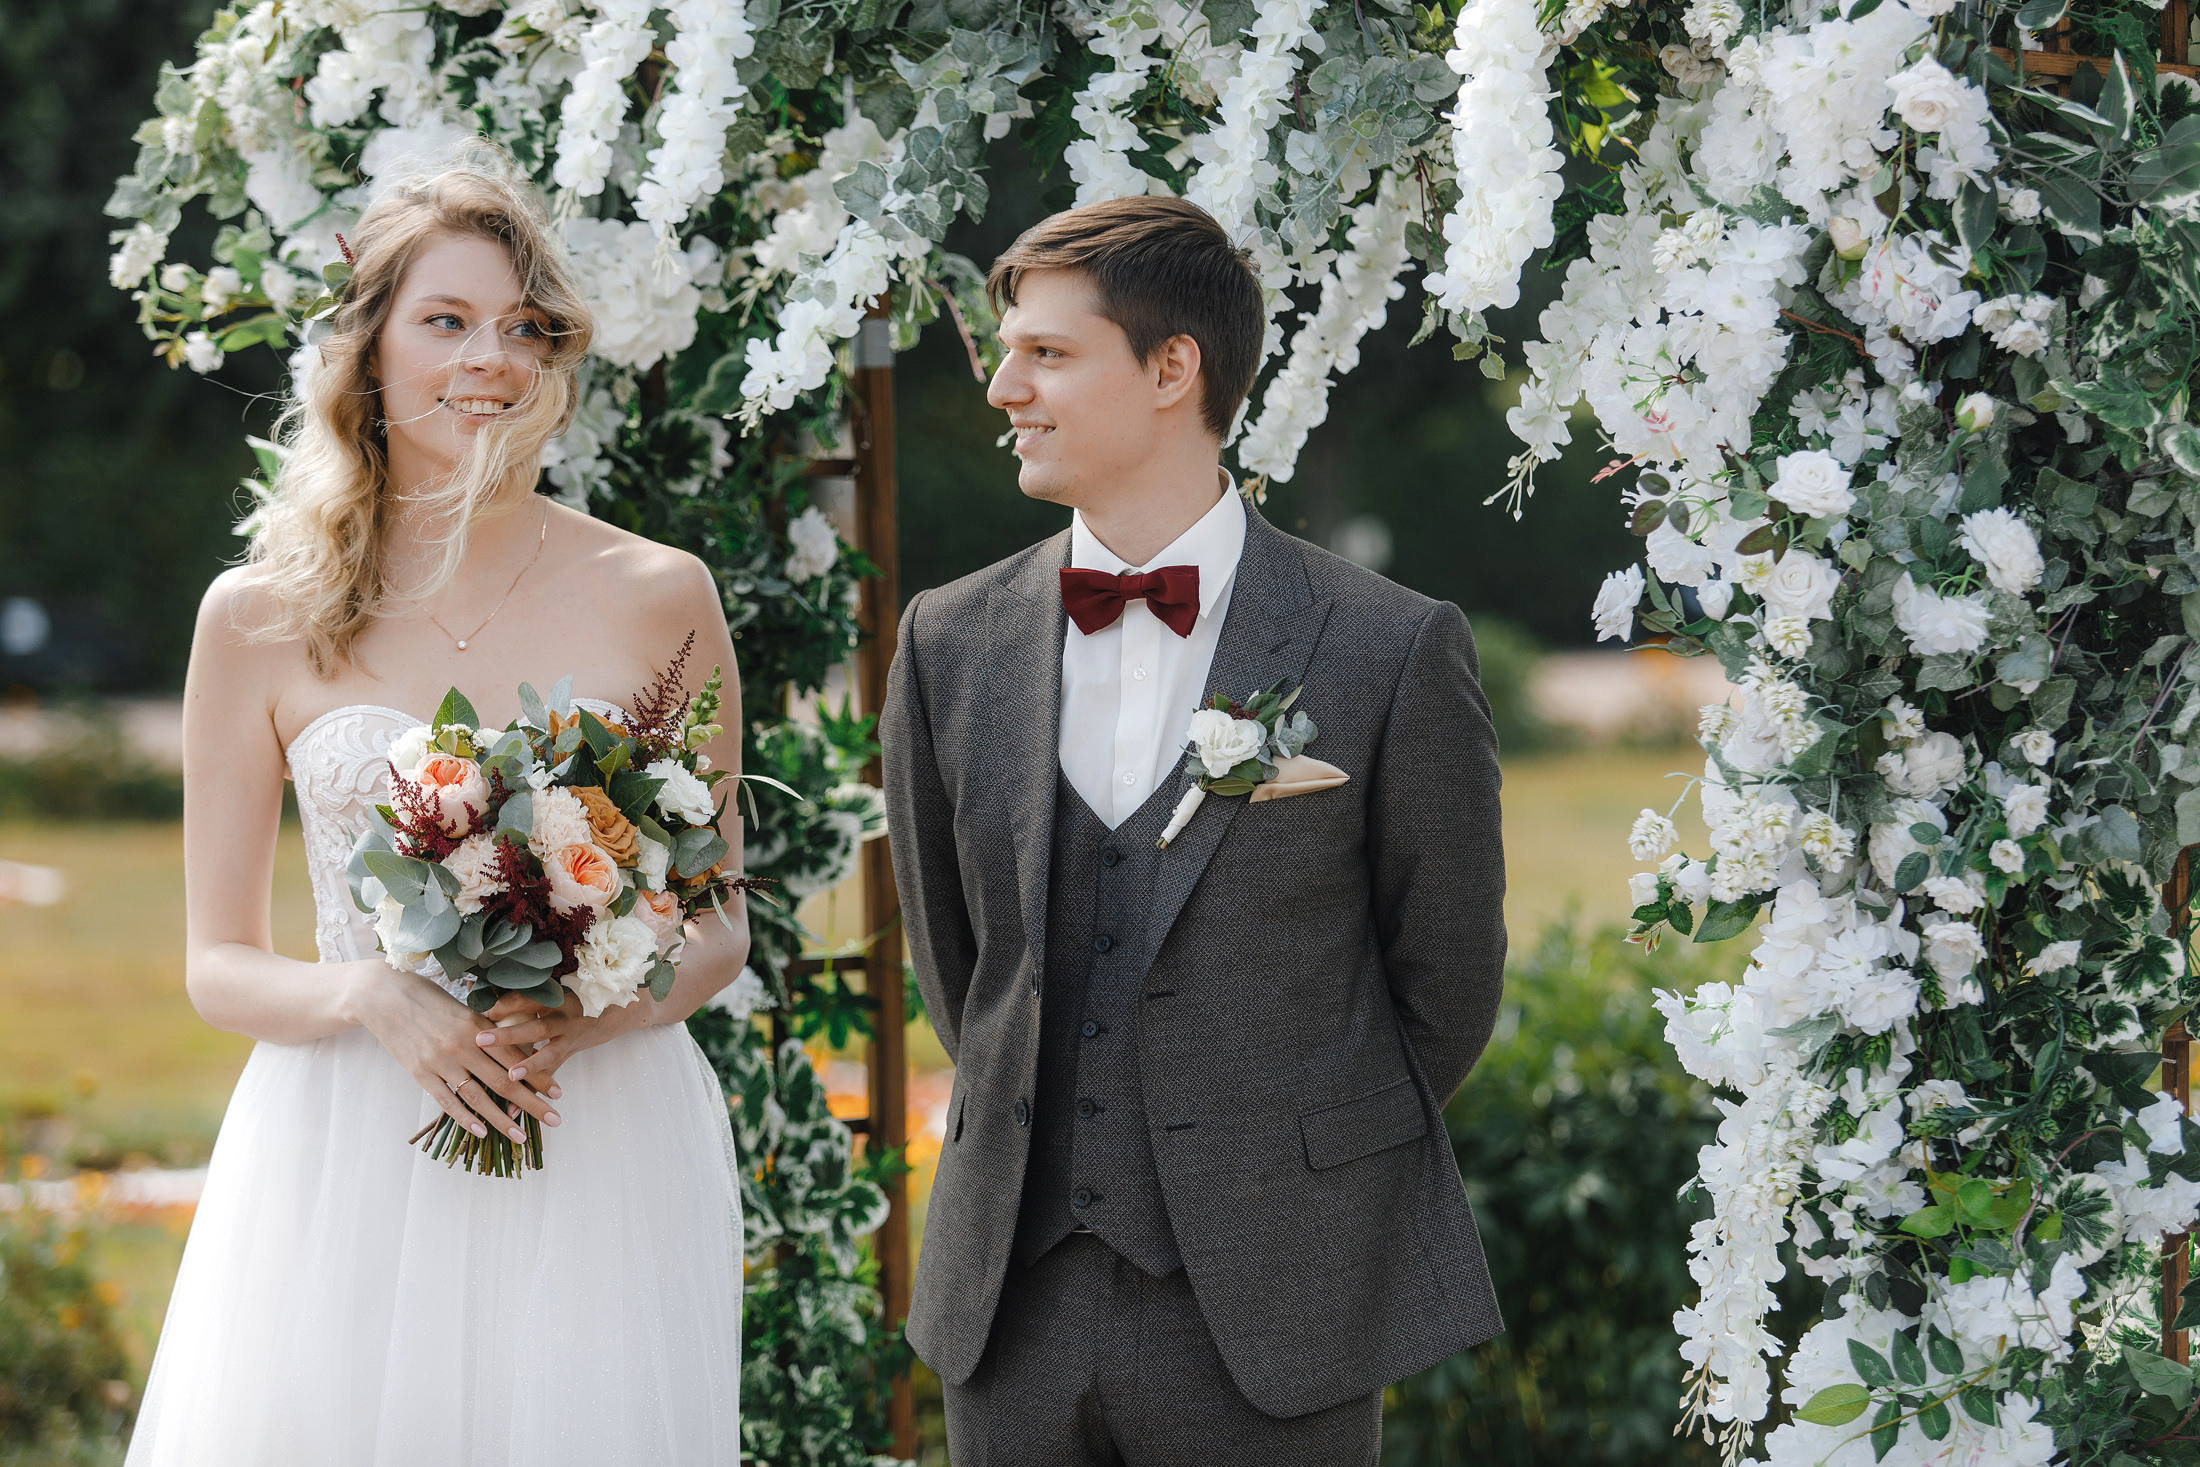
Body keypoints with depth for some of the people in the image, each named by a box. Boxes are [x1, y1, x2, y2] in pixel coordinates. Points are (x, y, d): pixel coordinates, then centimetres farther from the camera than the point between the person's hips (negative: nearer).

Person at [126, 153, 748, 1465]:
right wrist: (367, 997, -15)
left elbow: (720, 924, 9)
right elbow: (219, 965, 6)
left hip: (606, 1157, 0)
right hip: (347, 1162, 0)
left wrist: (602, 1010, -11)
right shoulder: (260, 618, 2)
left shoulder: (660, 600, 3)